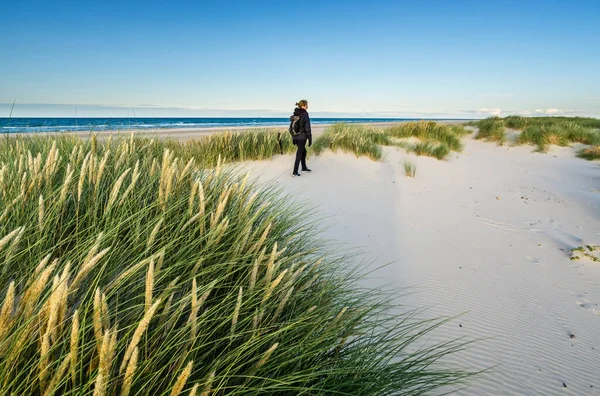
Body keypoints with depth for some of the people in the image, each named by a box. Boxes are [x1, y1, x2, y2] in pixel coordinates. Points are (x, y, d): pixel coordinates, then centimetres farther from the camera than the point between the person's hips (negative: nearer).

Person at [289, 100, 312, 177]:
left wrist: (293, 138, 18)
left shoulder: (294, 115, 7)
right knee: (299, 154, 0)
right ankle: (295, 172, 3)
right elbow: (307, 128, -16)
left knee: (303, 151, 23)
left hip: (296, 137, 7)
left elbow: (291, 127, 11)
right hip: (302, 137, -7)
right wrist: (310, 139, -9)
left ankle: (304, 168, 35)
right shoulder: (305, 115, -15)